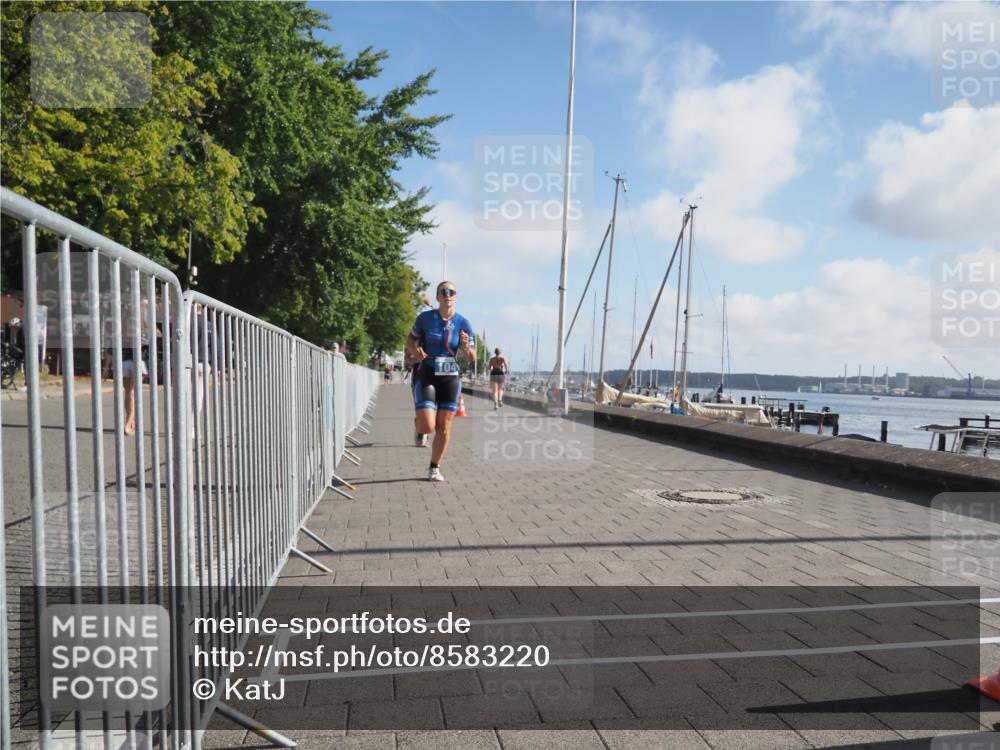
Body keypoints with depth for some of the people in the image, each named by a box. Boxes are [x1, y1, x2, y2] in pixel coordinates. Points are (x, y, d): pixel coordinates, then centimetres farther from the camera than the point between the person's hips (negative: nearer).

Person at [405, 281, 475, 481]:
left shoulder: (463, 324, -1)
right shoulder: (425, 317, -2)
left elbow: (471, 358, 3)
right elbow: (410, 340, 12)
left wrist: (466, 346, -19)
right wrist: (414, 350, -11)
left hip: (450, 377, 1)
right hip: (426, 375, -1)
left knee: (444, 426, 3)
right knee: (428, 425, -13)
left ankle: (435, 468, 21)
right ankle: (420, 431, 26)